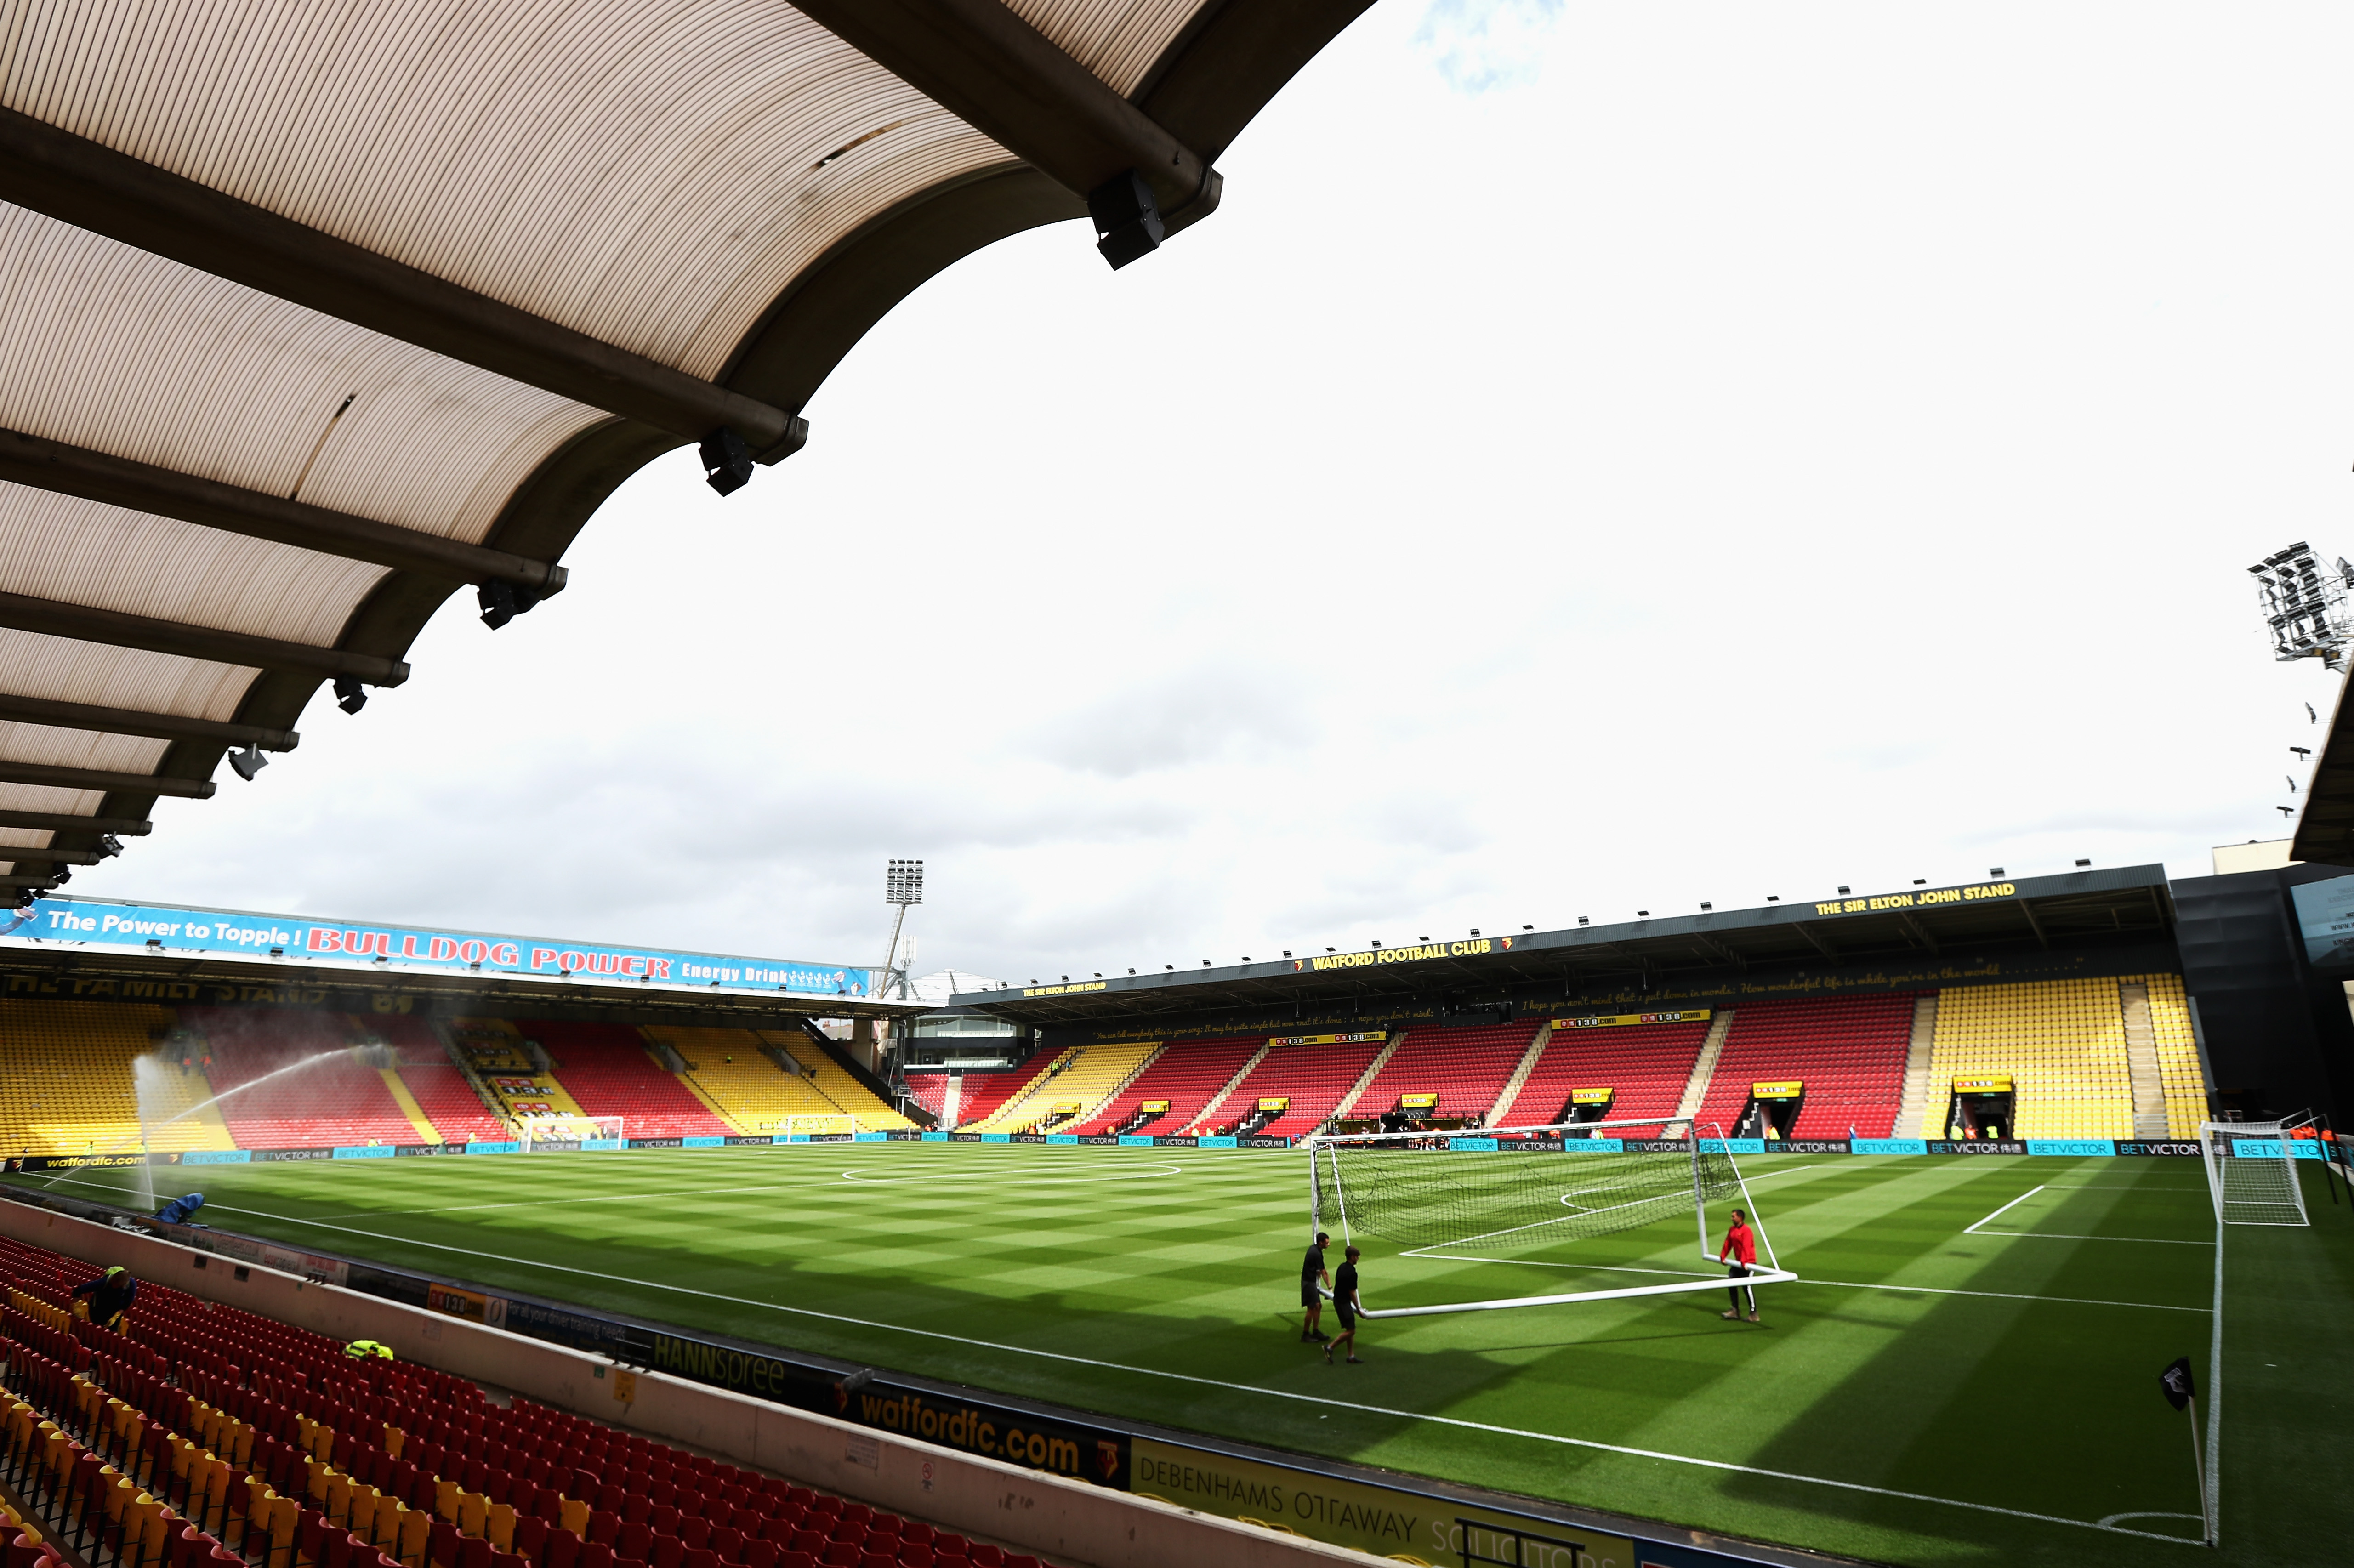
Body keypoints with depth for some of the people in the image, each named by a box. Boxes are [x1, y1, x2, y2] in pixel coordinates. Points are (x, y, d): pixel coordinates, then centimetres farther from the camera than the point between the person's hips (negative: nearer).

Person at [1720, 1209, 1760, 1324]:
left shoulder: (1746, 1230, -18)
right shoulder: (1732, 1229, 9)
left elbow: (1746, 1247, -25)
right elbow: (1728, 1243, 13)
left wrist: (1744, 1262, -31)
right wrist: (1723, 1256, 7)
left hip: (1747, 1263, -9)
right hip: (1738, 1262, 9)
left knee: (1747, 1287, -7)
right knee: (1730, 1283, 7)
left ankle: (1754, 1314, 3)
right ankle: (1735, 1310, 15)